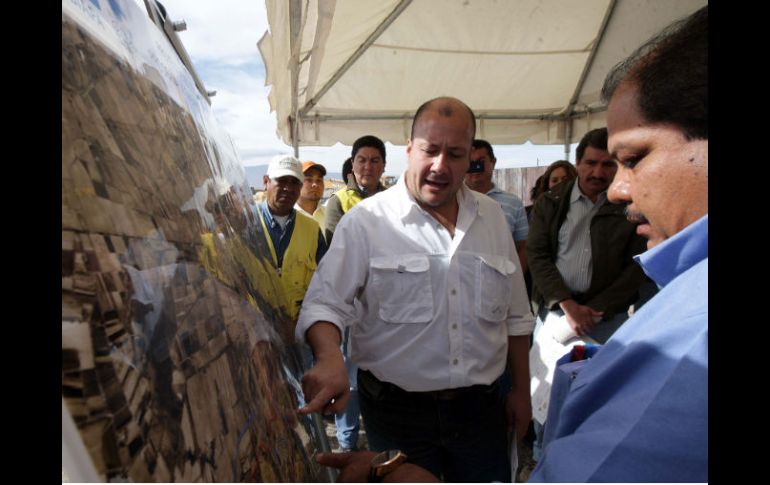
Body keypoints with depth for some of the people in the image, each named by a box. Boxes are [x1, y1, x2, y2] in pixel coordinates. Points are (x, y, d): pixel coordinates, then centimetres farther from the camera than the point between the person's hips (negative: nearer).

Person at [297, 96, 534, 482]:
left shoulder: (492, 216, 4)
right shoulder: (365, 221, -10)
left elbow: (515, 316, 10)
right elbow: (324, 303, -13)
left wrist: (521, 390, 11)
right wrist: (329, 358, -33)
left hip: (480, 406, 4)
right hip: (397, 410, -3)